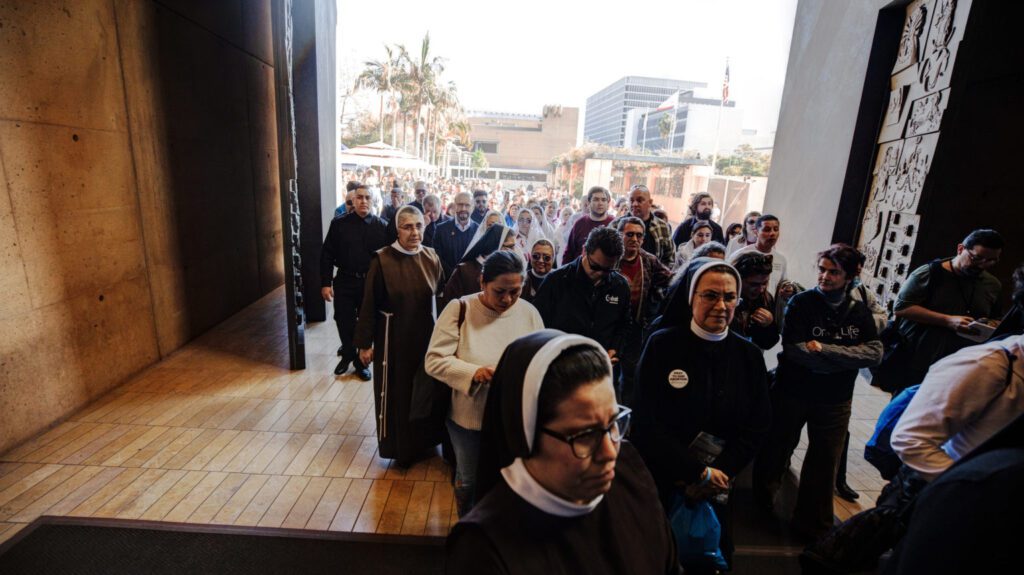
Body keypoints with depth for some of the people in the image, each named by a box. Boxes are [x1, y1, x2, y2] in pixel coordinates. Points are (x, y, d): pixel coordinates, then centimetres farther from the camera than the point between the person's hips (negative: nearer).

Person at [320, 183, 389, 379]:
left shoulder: (381, 226, -2)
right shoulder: (339, 223, -2)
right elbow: (327, 255, -1)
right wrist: (325, 283, -6)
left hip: (371, 283, 0)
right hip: (345, 281, 1)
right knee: (344, 322, 10)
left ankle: (362, 361, 29)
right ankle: (348, 354, 37)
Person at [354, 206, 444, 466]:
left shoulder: (431, 258, -1)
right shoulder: (382, 259, -12)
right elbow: (369, 304, -9)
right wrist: (364, 343, -8)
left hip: (425, 336, 4)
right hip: (393, 338, -3)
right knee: (395, 392, 9)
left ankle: (423, 442, 38)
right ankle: (399, 447, 30)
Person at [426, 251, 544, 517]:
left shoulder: (529, 312, -7)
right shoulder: (459, 309, -15)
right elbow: (434, 360, -16)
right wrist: (473, 372, -31)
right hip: (467, 416, -1)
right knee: (467, 480, 21)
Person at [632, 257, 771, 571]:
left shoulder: (749, 355, -3)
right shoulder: (662, 345, -15)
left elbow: (757, 427, -2)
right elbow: (649, 422, -17)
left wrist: (718, 475, -12)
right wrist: (701, 472, -16)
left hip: (718, 485, 3)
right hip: (658, 479, -3)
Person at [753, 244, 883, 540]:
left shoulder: (860, 312, 2)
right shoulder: (801, 302, -10)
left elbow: (875, 353, -12)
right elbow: (794, 349, -20)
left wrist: (823, 349, -22)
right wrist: (847, 359, -18)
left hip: (835, 401, 3)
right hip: (792, 392, -3)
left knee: (824, 463, 11)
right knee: (776, 450, 13)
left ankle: (812, 523, 31)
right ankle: (761, 502, 38)